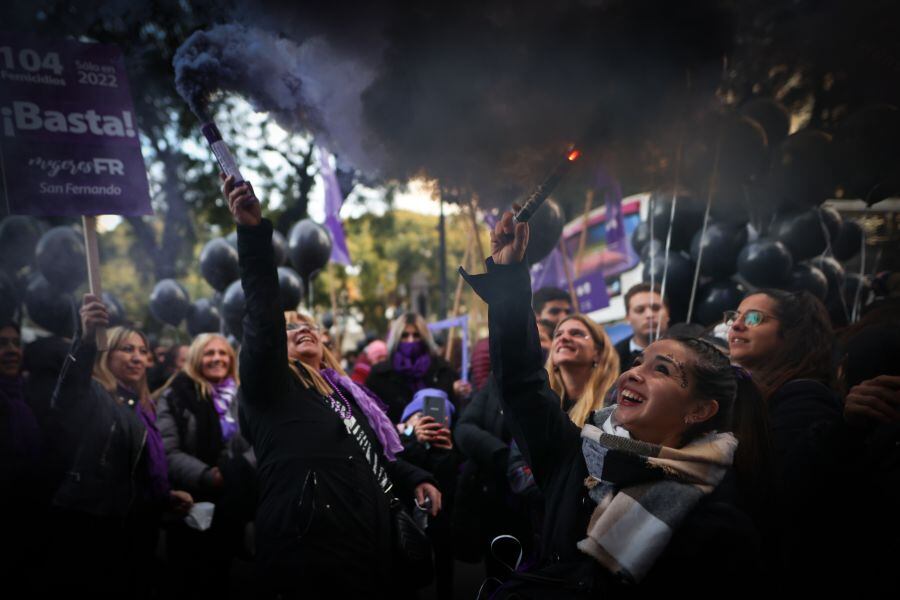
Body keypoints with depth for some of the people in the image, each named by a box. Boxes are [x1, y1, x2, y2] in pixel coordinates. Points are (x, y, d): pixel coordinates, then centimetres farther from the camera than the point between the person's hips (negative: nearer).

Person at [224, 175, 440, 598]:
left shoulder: (346, 395, 22)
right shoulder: (269, 385, 1)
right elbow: (263, 317, -14)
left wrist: (415, 480, 8)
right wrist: (252, 231, -24)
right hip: (312, 555, -7)